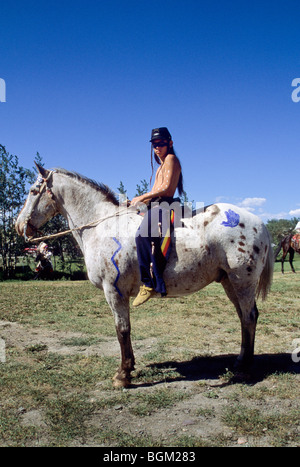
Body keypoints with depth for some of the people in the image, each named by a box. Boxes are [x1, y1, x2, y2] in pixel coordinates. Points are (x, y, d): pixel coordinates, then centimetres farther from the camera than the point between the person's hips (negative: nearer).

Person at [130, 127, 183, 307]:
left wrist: (142, 197, -8)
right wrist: (137, 202, 15)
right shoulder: (161, 166, 29)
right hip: (156, 206, 11)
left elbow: (166, 187, -12)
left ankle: (150, 284, -33)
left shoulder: (171, 159, 1)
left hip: (164, 206, -11)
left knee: (143, 235, -31)